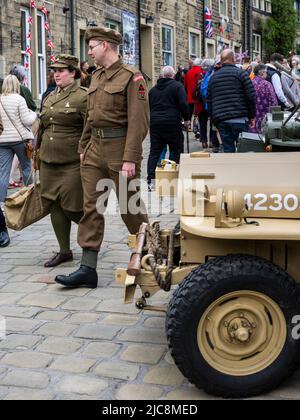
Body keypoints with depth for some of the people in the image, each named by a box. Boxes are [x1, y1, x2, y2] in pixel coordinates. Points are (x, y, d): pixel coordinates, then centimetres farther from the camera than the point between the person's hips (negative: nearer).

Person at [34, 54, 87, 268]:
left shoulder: (83, 97, -7)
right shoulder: (50, 98, 15)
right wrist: (39, 151, 21)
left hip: (72, 163, -7)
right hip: (49, 162, 7)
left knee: (71, 208, -4)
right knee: (55, 206, 8)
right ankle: (64, 251, 18)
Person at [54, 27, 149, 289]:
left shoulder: (131, 77, -9)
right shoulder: (97, 77, 14)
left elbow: (139, 122, -15)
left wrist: (130, 158, -20)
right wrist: (83, 148, 16)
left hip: (119, 149, -7)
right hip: (95, 150, 7)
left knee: (130, 207, 5)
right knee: (91, 207, 3)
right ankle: (88, 269, 6)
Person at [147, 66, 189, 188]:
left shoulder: (153, 89, 15)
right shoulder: (177, 86, -2)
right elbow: (183, 104, -12)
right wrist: (186, 119, -1)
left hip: (155, 123, 4)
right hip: (172, 123, -4)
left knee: (154, 152, 6)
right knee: (177, 151, 6)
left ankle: (151, 181, -2)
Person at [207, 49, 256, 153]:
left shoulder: (213, 77, 15)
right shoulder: (241, 73, 0)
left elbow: (209, 101, 16)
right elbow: (251, 96, -5)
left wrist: (213, 119, 21)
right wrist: (252, 116, 4)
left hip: (220, 121, 5)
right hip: (239, 119, -4)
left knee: (228, 151, 6)